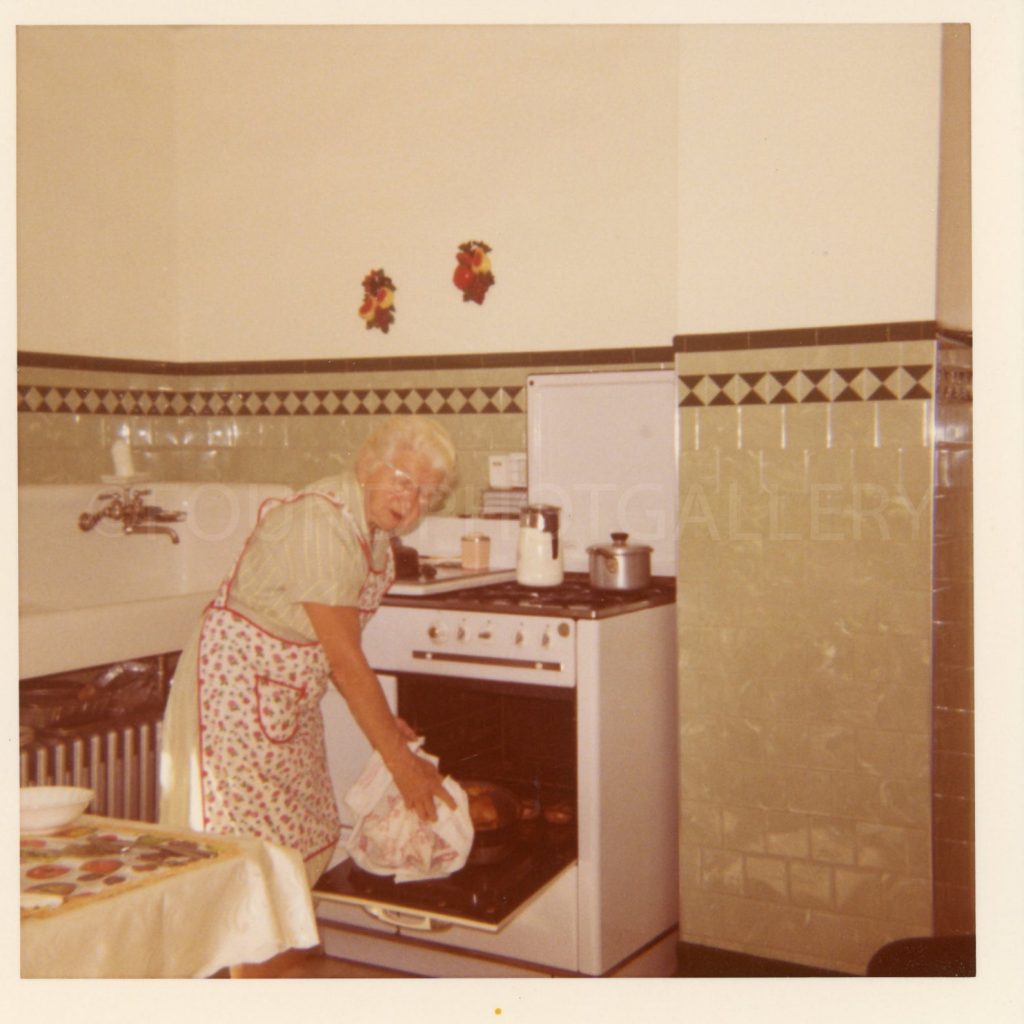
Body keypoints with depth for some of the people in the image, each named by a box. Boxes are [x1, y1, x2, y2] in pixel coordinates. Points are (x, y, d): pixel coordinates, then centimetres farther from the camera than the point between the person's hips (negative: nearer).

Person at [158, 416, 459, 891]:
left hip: (290, 695, 9)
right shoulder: (320, 521, -27)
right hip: (236, 682, -9)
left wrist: (382, 721, 1)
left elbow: (338, 645, 7)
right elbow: (344, 659, -27)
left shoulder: (374, 526, 2)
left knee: (308, 838, 12)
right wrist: (401, 762, -23)